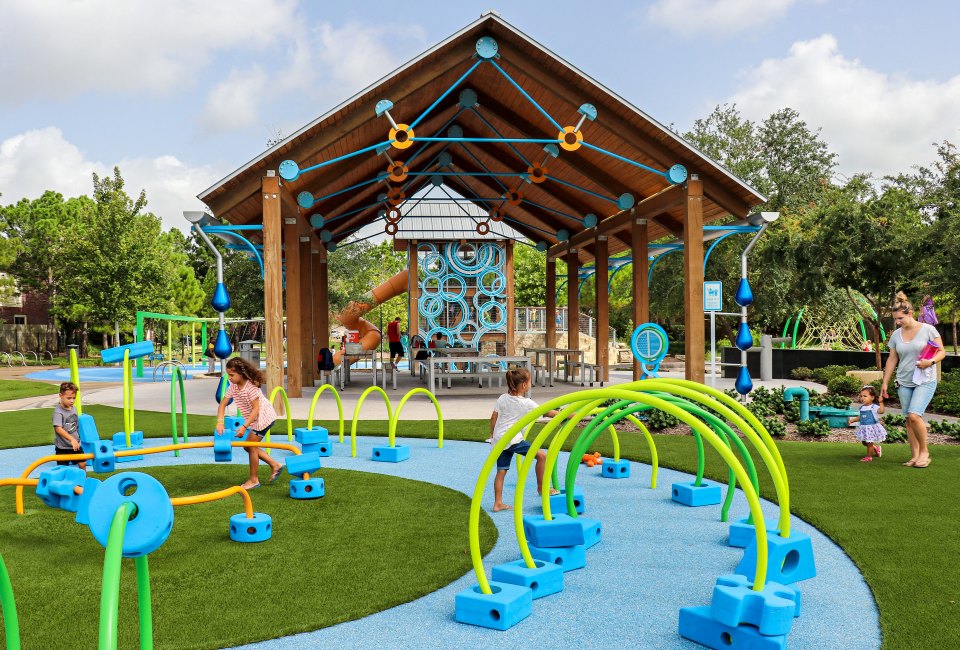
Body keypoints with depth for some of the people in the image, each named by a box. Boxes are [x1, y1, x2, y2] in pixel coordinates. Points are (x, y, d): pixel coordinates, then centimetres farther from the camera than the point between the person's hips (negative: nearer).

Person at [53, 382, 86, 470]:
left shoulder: (74, 408, 3)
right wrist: (71, 439, -37)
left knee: (82, 463, 6)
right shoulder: (58, 411, -19)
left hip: (75, 444, 6)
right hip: (63, 447, -6)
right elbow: (58, 428, -30)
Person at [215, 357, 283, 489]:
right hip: (256, 419, 9)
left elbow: (256, 409, -27)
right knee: (249, 446, 11)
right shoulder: (233, 386, -5)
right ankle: (275, 465, 20)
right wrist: (219, 422, -18)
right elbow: (223, 404, -4)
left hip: (264, 415, -9)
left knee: (251, 446, -6)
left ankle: (254, 480, 7)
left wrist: (245, 426, -30)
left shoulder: (251, 386, -27)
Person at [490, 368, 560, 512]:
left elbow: (493, 417, 12)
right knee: (541, 455, -2)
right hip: (513, 440, -7)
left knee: (501, 471, 10)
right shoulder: (526, 403, -7)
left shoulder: (503, 398, 9)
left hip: (498, 439, 7)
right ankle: (541, 487, 7)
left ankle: (498, 503, 10)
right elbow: (547, 412, -5)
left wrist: (492, 434, 25)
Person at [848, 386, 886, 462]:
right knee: (864, 442, 18)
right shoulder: (862, 407, 7)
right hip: (863, 428, 7)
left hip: (872, 428, -7)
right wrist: (852, 420, 8)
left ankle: (869, 456, 17)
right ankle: (876, 448, 42)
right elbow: (859, 417, 18)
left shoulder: (874, 407, -15)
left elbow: (881, 411, -34)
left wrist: (881, 402, -42)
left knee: (869, 443, 1)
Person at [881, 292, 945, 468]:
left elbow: (942, 351, -2)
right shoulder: (896, 334, 7)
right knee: (909, 420, 4)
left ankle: (924, 451, 0)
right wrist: (885, 382, 10)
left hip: (925, 381, -5)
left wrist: (931, 361, -22)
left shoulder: (928, 329, -5)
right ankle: (915, 456, 11)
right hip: (904, 382, 5)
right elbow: (892, 359, 12)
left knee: (914, 415, -18)